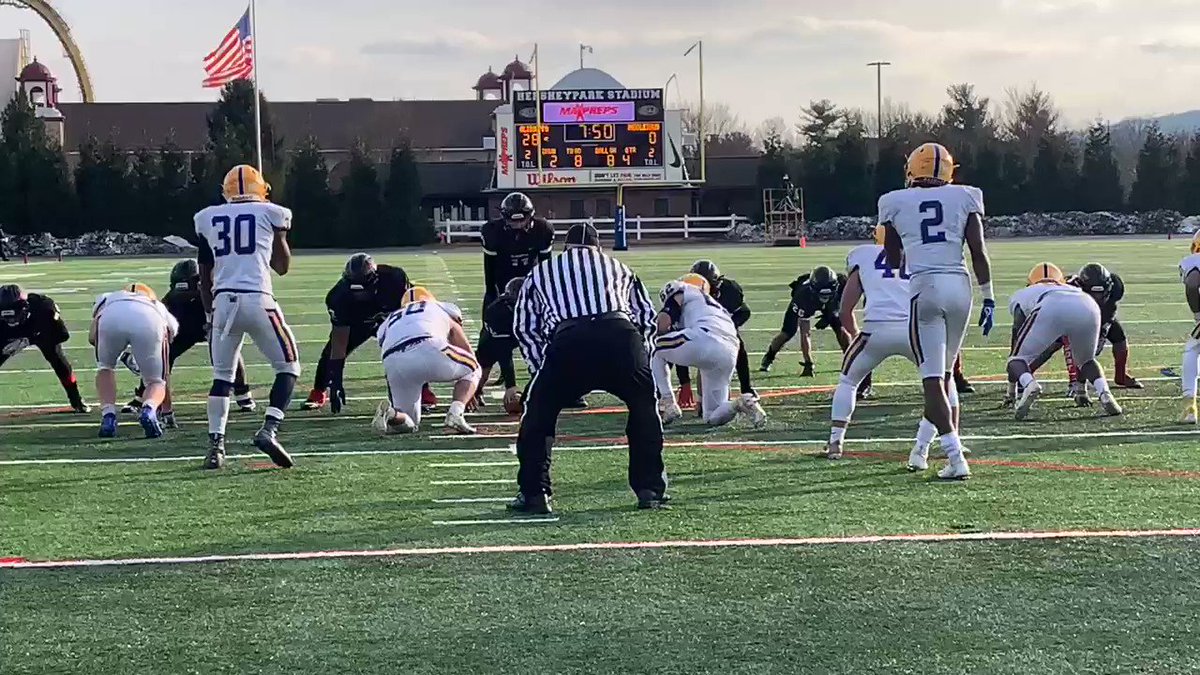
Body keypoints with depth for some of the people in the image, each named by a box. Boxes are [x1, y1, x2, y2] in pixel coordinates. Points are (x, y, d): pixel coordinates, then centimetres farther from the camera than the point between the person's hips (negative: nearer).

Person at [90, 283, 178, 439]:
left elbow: (92, 338, 19)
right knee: (156, 382, 19)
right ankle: (149, 410, -11)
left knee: (105, 368, 30)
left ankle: (108, 417, 13)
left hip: (112, 316, 0)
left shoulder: (107, 299, 42)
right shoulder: (160, 308, 43)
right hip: (149, 322, 0)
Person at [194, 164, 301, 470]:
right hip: (258, 300, -3)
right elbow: (283, 266, 15)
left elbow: (205, 276, 16)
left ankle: (215, 445, 6)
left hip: (223, 301, 3)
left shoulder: (208, 218, 14)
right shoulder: (270, 213, 6)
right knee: (288, 367, 9)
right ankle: (269, 430, -9)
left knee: (222, 376, 15)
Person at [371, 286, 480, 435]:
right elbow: (466, 351, 39)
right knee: (472, 370, 26)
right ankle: (456, 413, 3)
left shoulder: (388, 322, 38)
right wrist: (472, 392, 50)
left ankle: (390, 413, -11)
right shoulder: (443, 308, 34)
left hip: (393, 362, 3)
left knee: (408, 423, 21)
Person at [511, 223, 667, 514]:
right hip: (620, 335, 1)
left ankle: (534, 493, 13)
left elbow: (524, 327, 25)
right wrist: (634, 358, 36)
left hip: (568, 340, -1)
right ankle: (651, 489, 20)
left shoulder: (541, 272, 32)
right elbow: (647, 317, 30)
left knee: (539, 414, 19)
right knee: (644, 408, 23)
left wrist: (542, 369, 26)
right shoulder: (617, 267, 34)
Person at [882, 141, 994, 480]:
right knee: (944, 372, 17)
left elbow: (893, 261, 15)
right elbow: (979, 252, 3)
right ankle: (952, 447, 19)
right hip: (959, 286, 3)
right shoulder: (964, 197, 7)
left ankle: (956, 458, -16)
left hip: (924, 288, -3)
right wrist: (989, 298, 9)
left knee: (933, 378, -4)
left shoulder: (896, 202, 6)